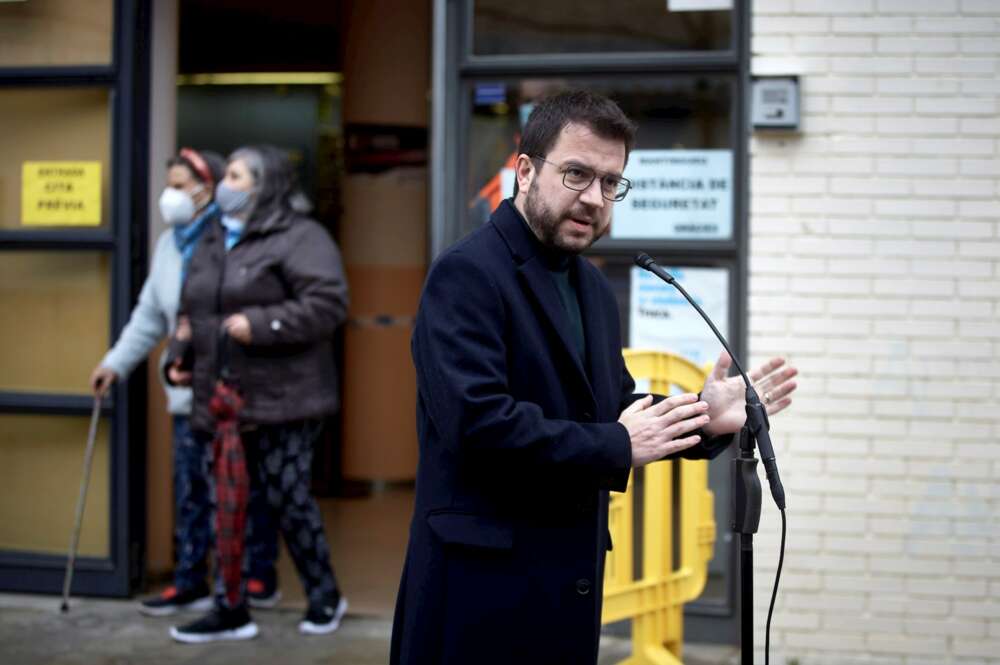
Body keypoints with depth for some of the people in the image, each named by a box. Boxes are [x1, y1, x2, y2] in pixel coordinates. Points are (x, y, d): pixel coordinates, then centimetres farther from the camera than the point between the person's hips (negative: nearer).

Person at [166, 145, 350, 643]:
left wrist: (261, 324, -22)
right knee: (228, 504, 9)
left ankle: (325, 596, 20)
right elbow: (195, 311, 26)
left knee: (286, 499, 0)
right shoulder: (213, 242, 16)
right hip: (223, 400, 7)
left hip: (282, 400, -7)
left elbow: (328, 303, -19)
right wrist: (181, 356, 11)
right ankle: (230, 609, 18)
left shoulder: (299, 237, -9)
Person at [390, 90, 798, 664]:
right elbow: (479, 421, -23)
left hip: (571, 576, 8)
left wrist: (703, 420, 0)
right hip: (483, 579, -8)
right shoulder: (467, 274, -13)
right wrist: (617, 445, -17)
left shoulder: (594, 287, 14)